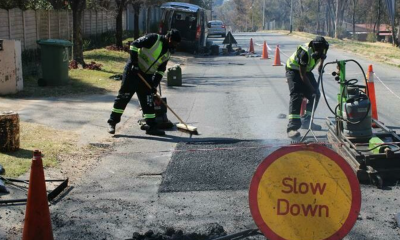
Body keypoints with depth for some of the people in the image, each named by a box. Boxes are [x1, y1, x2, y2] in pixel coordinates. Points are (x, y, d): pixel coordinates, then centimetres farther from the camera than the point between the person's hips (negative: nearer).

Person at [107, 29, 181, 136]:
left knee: (148, 101, 5)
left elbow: (160, 70, 10)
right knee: (124, 96, -5)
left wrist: (154, 85, 1)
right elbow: (134, 44, -18)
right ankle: (112, 122, 2)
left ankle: (151, 126, 10)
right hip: (133, 71, -7)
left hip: (146, 76, 7)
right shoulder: (153, 38, -13)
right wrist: (134, 62, -22)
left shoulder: (167, 53, 9)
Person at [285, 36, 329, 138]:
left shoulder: (321, 50, -14)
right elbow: (302, 75, -31)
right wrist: (312, 89, -30)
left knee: (315, 95, 4)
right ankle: (292, 127, -29)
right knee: (296, 96, -22)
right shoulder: (305, 53, -35)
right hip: (294, 70, -8)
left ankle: (306, 121, 18)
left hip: (306, 70, 8)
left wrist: (321, 65, 5)